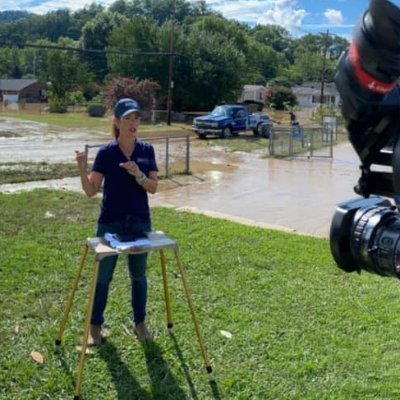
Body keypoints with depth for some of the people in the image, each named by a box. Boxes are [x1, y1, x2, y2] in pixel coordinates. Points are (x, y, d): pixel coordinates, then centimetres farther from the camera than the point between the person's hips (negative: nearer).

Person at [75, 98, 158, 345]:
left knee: (138, 275, 13)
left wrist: (138, 175, -23)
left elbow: (153, 187, -5)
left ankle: (140, 322, 30)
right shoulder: (106, 153, -7)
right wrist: (82, 169, -25)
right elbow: (91, 191, -8)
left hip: (140, 222, 2)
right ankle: (95, 325, 23)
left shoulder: (147, 150, 0)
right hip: (110, 223, -2)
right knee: (103, 276, 7)